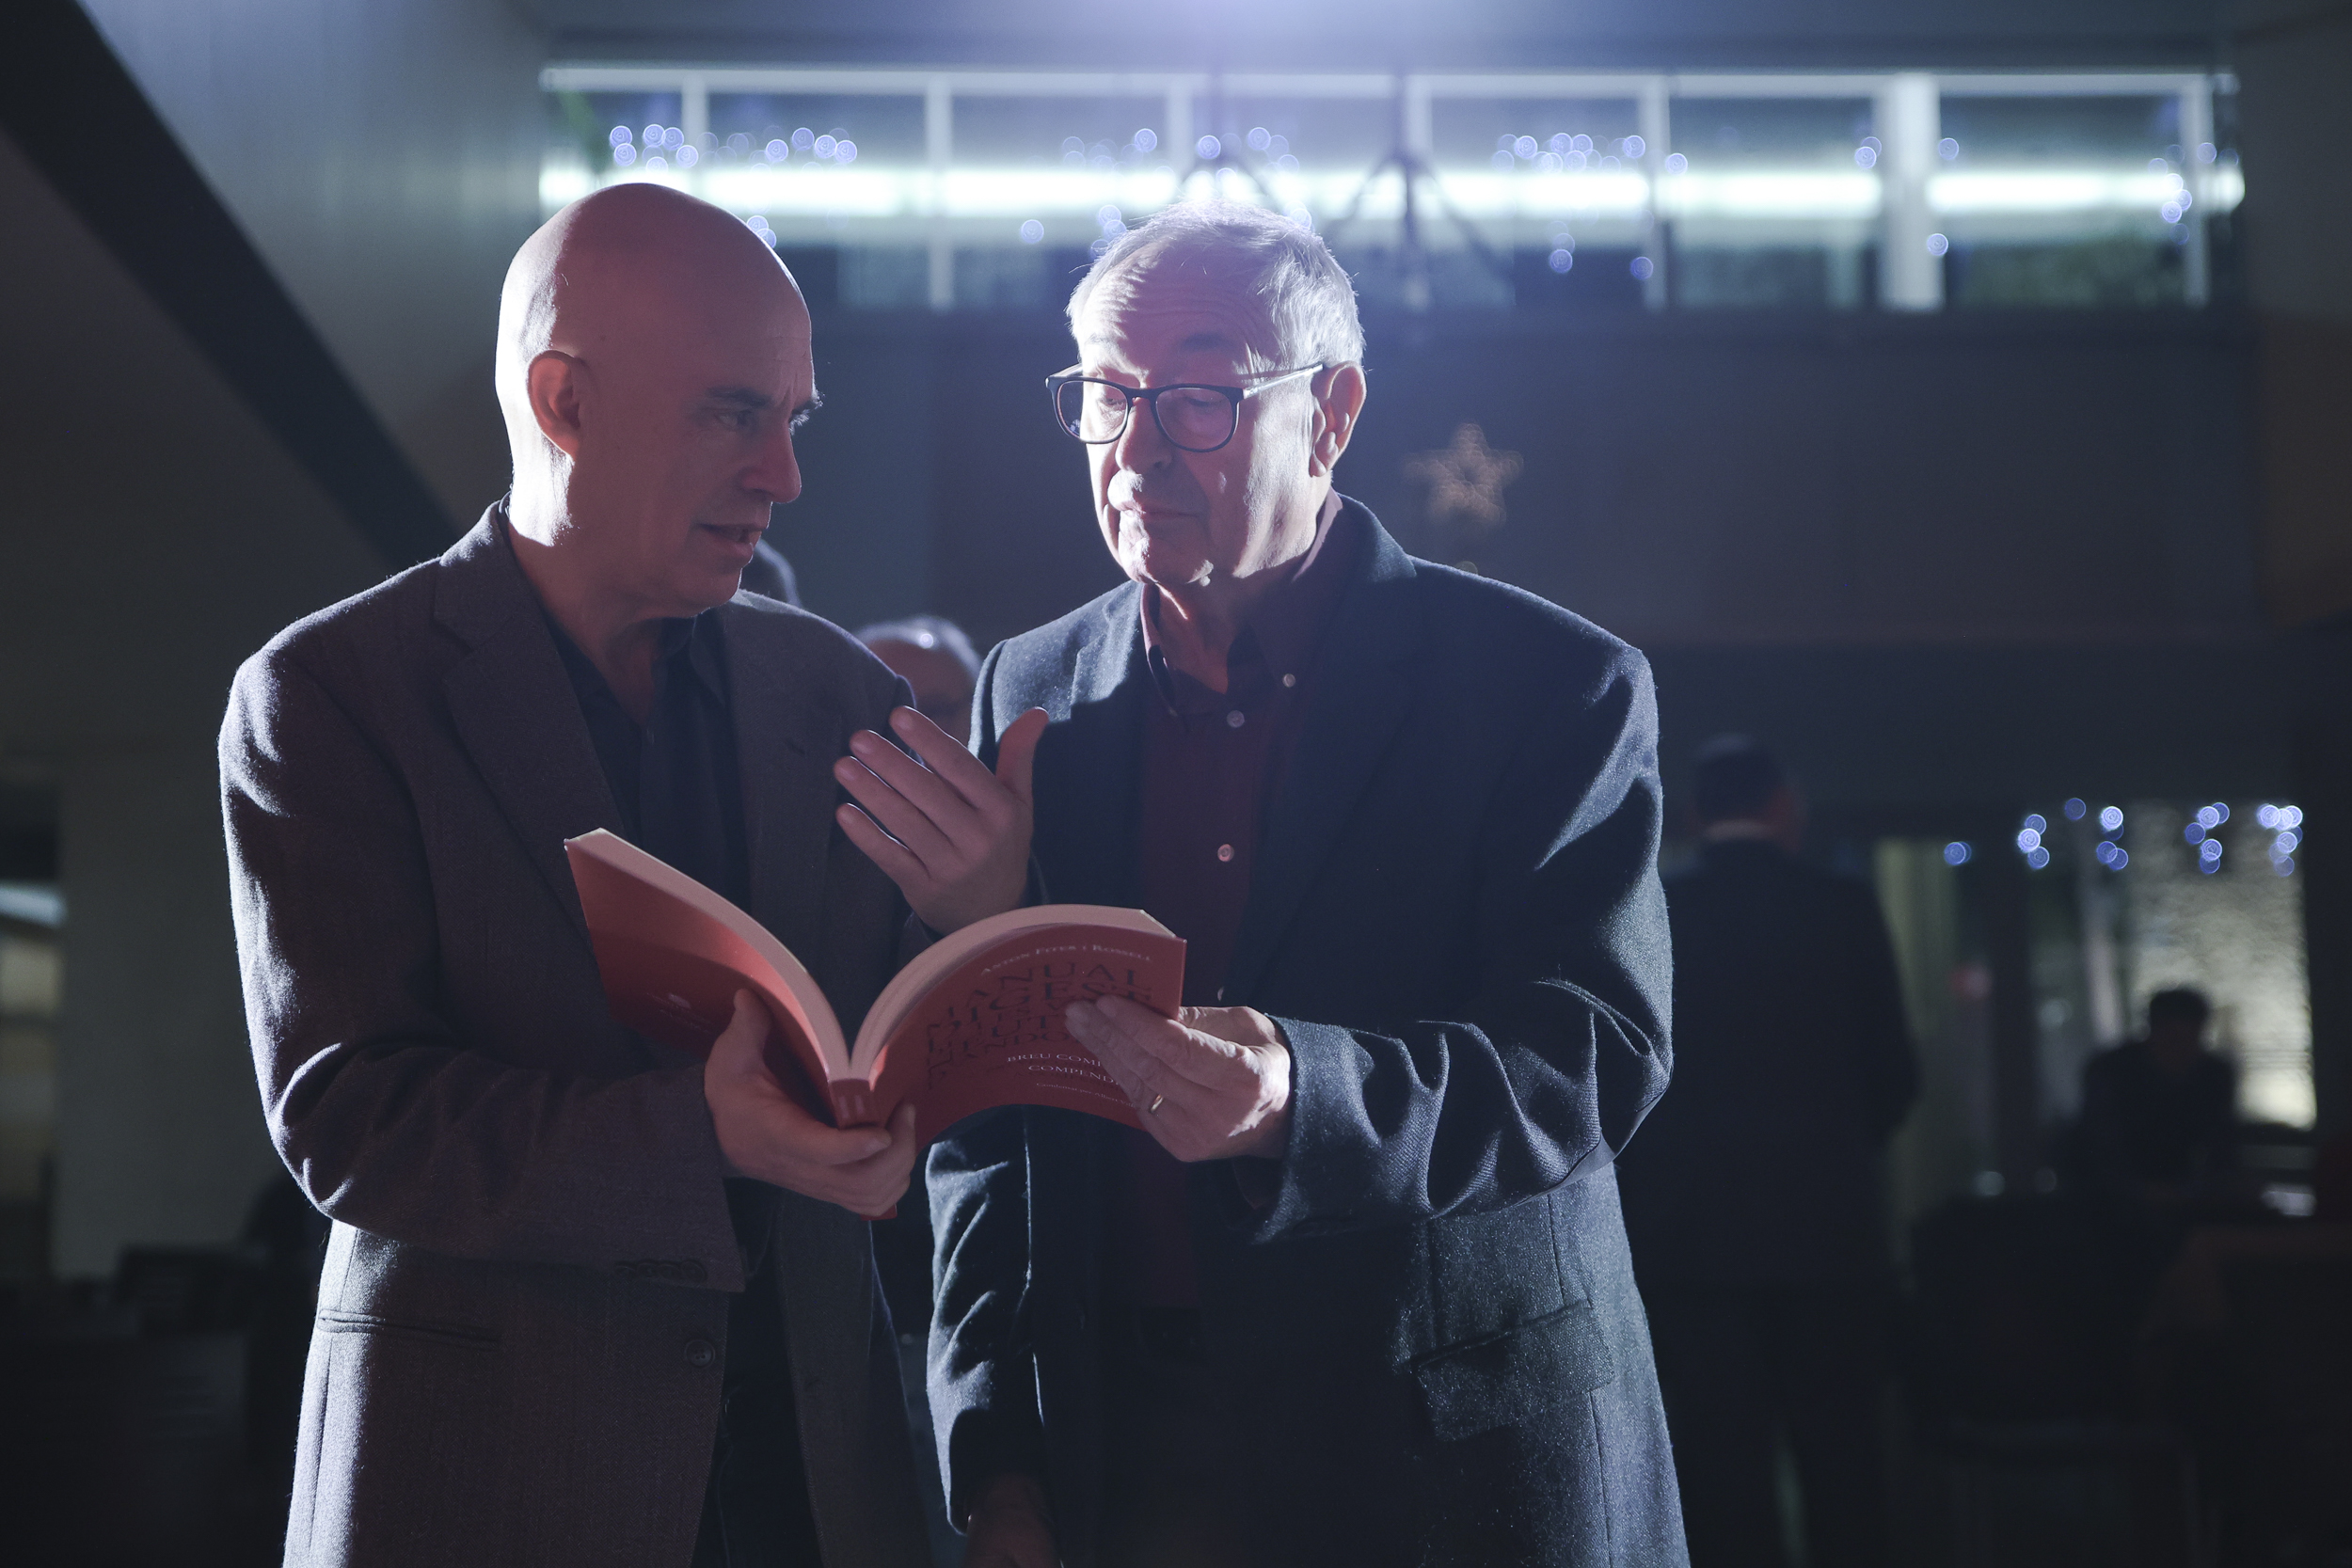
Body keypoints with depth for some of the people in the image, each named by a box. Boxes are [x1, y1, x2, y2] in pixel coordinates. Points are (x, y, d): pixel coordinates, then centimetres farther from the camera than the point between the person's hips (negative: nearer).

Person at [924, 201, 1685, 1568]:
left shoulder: (1561, 686, -5)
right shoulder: (1032, 694, 6)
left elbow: (1600, 1053, -15)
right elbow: (986, 1108, 6)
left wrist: (1304, 1098, -33)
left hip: (1461, 1458, -2)